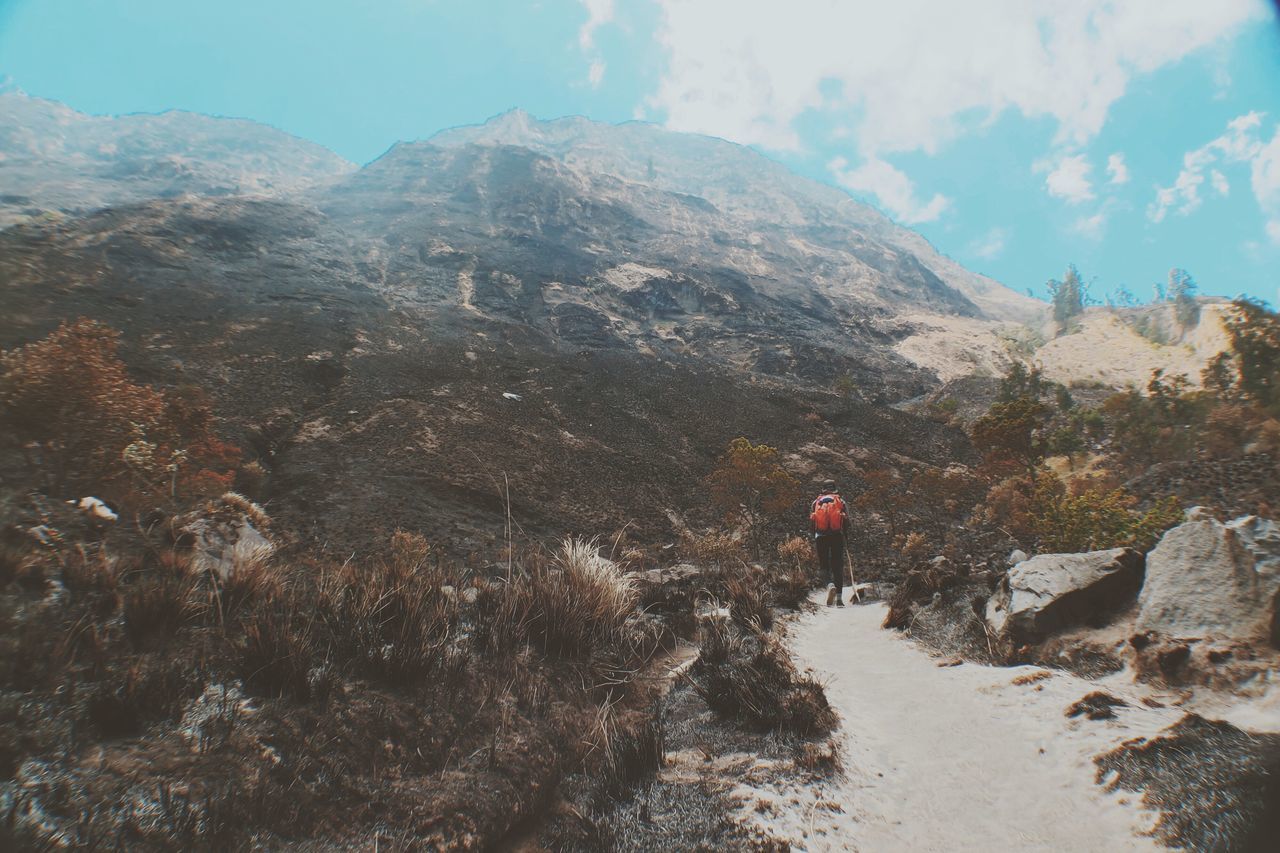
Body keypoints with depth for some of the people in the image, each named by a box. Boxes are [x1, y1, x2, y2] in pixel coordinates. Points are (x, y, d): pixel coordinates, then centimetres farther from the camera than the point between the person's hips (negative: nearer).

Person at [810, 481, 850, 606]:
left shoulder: (816, 502, 13)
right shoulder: (840, 501, 11)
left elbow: (811, 522, 9)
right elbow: (847, 522, 5)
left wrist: (814, 538, 20)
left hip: (820, 536, 0)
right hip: (837, 536, 0)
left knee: (824, 565, 8)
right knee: (838, 566, 5)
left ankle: (830, 584, -22)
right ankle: (839, 598, 0)